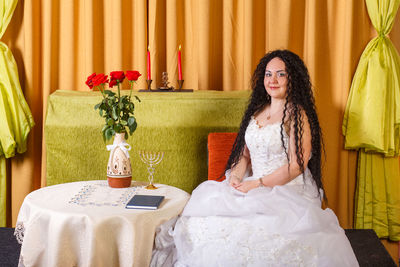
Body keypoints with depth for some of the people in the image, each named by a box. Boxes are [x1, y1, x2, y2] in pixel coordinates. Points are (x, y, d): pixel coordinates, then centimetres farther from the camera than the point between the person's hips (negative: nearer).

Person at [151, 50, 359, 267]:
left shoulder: (296, 114, -6)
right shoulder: (257, 111, 16)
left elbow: (297, 165, -13)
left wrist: (258, 184, -15)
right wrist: (236, 176, -3)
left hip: (288, 192, -6)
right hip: (253, 190, 6)